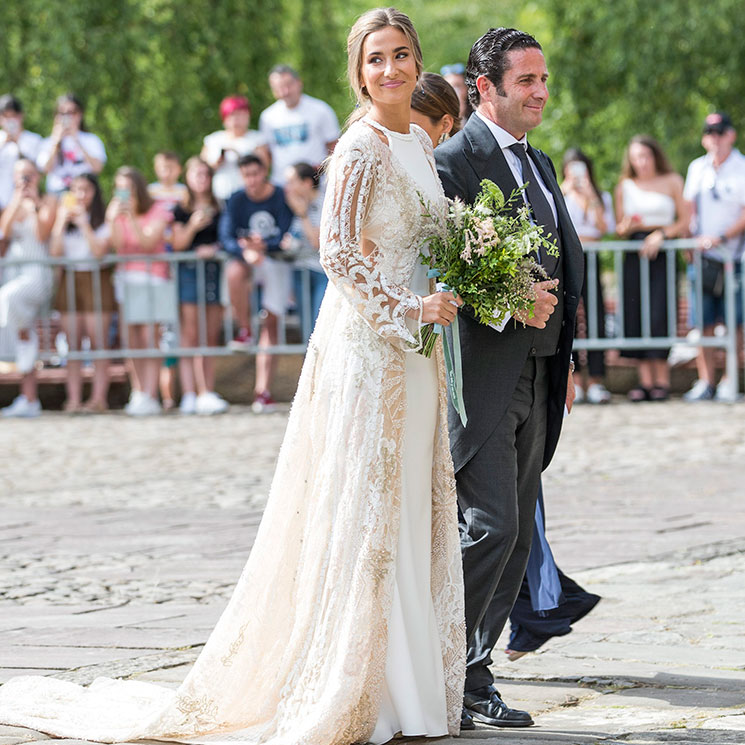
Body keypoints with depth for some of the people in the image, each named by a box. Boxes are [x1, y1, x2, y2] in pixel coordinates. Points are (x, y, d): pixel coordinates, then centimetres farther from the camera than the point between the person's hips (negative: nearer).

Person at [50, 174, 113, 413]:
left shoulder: (103, 219, 1)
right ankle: (73, 399, -2)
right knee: (72, 344, 0)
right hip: (69, 281, 4)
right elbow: (55, 252, 2)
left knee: (98, 342, -8)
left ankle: (99, 398, -8)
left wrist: (83, 224, -11)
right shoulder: (63, 218, 13)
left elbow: (99, 251, -12)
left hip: (97, 280, -4)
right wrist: (62, 223, -4)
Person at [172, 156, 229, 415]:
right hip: (189, 270, -3)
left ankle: (207, 393, 2)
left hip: (214, 267, 3)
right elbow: (177, 243, 1)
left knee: (211, 336, 1)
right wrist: (192, 227, -14)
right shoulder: (181, 210, 8)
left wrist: (215, 248, -5)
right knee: (190, 335, -7)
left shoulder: (219, 209, 14)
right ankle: (190, 394, -11)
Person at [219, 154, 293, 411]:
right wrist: (246, 251, -32)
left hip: (278, 262, -1)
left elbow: (286, 237, -16)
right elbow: (226, 238, -11)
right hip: (248, 261, 1)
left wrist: (263, 246, -36)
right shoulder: (237, 201, -4)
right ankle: (244, 330, -15)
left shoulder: (281, 199, -9)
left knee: (270, 322, -3)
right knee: (234, 272, -35)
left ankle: (263, 389, -2)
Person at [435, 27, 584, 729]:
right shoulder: (453, 160, -8)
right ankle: (459, 678, -3)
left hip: (535, 375, 9)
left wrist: (563, 359, 17)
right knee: (490, 526, -12)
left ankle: (468, 673, 14)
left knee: (515, 535, 8)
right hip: (481, 373, -9)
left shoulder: (540, 164, 18)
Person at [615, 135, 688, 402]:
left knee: (659, 315, -13)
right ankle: (644, 380, -4)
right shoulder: (625, 186, 15)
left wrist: (661, 234, -10)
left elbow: (684, 222, 5)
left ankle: (662, 380, -9)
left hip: (663, 252, -3)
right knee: (635, 315, -6)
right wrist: (627, 226, -8)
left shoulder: (672, 181, 9)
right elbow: (619, 228, 15)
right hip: (634, 254, 3)